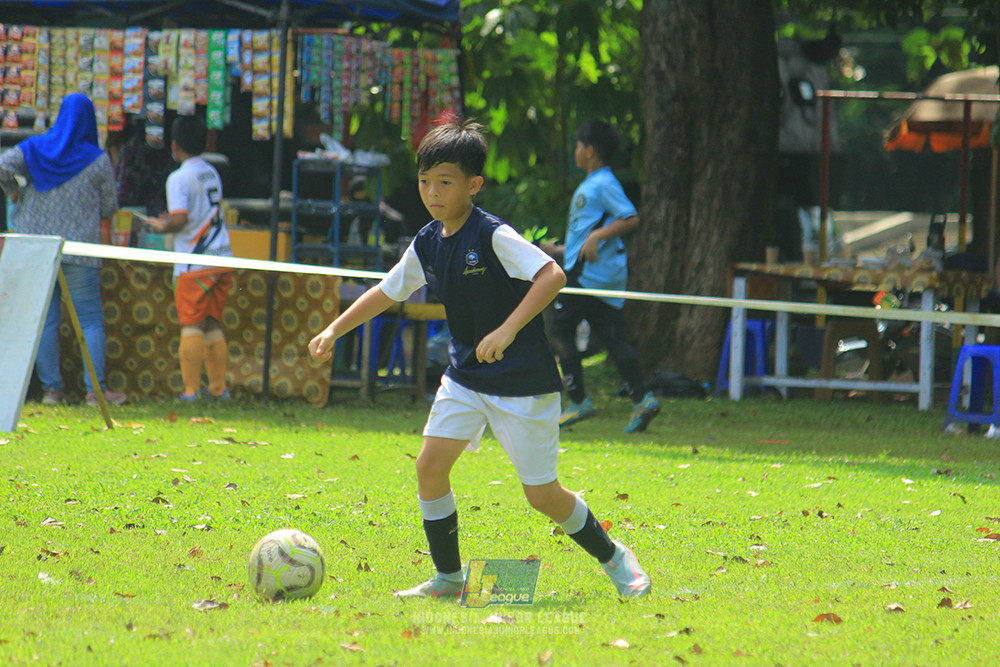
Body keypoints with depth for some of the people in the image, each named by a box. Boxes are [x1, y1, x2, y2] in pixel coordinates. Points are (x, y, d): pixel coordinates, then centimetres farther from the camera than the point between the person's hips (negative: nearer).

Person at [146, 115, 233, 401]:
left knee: (191, 326, -5)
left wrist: (161, 226, 0)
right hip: (222, 258, 7)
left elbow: (180, 219, -21)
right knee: (212, 325, 13)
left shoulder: (180, 178, -10)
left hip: (195, 264, -7)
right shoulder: (212, 173, 13)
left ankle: (191, 389, -9)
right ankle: (218, 387, 12)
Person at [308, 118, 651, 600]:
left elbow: (552, 275, -28)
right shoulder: (427, 244, 4)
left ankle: (613, 558, 20)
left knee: (542, 495, -3)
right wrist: (334, 331, 13)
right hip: (465, 375, 7)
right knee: (430, 465, -8)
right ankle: (448, 578, 5)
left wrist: (507, 331, -36)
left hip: (522, 380, -7)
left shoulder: (494, 236, -18)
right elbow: (387, 292, 18)